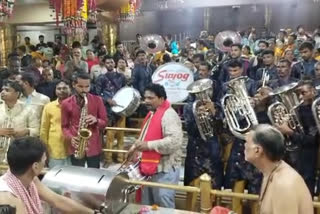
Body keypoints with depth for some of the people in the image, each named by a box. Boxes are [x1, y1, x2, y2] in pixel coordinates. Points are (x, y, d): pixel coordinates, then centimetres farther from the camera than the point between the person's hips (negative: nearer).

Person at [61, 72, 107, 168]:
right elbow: (64, 126, 7)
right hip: (76, 147, 0)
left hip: (94, 147, 0)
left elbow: (104, 123, 5)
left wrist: (96, 120, -17)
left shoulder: (97, 100, 1)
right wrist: (71, 138, -12)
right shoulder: (66, 103, 1)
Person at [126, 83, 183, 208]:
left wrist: (149, 145, -27)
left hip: (164, 170, -10)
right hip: (149, 168, 10)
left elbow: (175, 141, -29)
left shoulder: (169, 115, -17)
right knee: (147, 206, 20)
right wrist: (135, 147, 9)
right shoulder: (151, 114, 14)